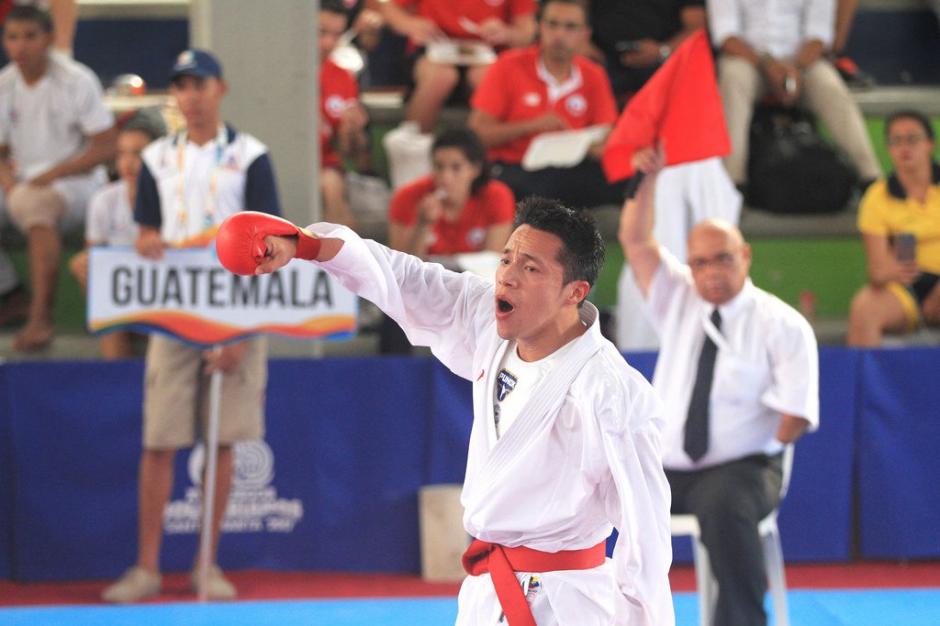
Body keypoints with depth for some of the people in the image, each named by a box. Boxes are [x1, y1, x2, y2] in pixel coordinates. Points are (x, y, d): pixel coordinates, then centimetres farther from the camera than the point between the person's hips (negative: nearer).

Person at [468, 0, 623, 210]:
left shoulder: (593, 77, 10)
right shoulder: (510, 65, 2)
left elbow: (605, 142, 7)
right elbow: (478, 131, -2)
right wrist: (531, 126, -14)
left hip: (568, 172, 3)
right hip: (513, 169, -3)